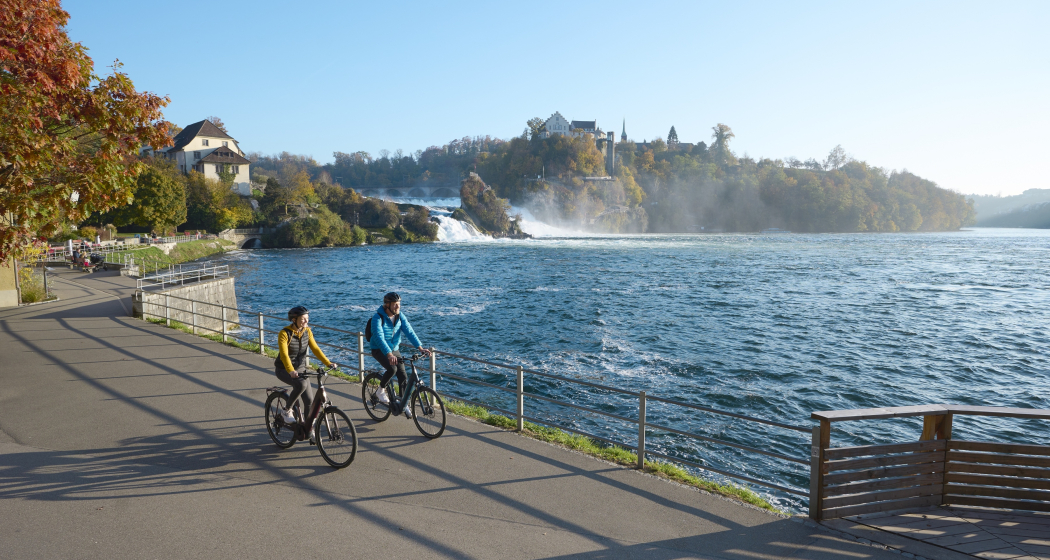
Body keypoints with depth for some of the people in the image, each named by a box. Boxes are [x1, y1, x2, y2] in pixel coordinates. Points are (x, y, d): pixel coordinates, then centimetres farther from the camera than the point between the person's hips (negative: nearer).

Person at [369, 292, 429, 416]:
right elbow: (379, 338, -34)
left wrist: (420, 347, -26)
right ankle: (380, 391, -4)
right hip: (379, 350, -5)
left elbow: (409, 332, -12)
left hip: (394, 350, 5)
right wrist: (389, 355, -48)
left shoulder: (400, 316, -5)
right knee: (392, 369, -30)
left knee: (403, 376, -3)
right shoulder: (378, 318, -21)